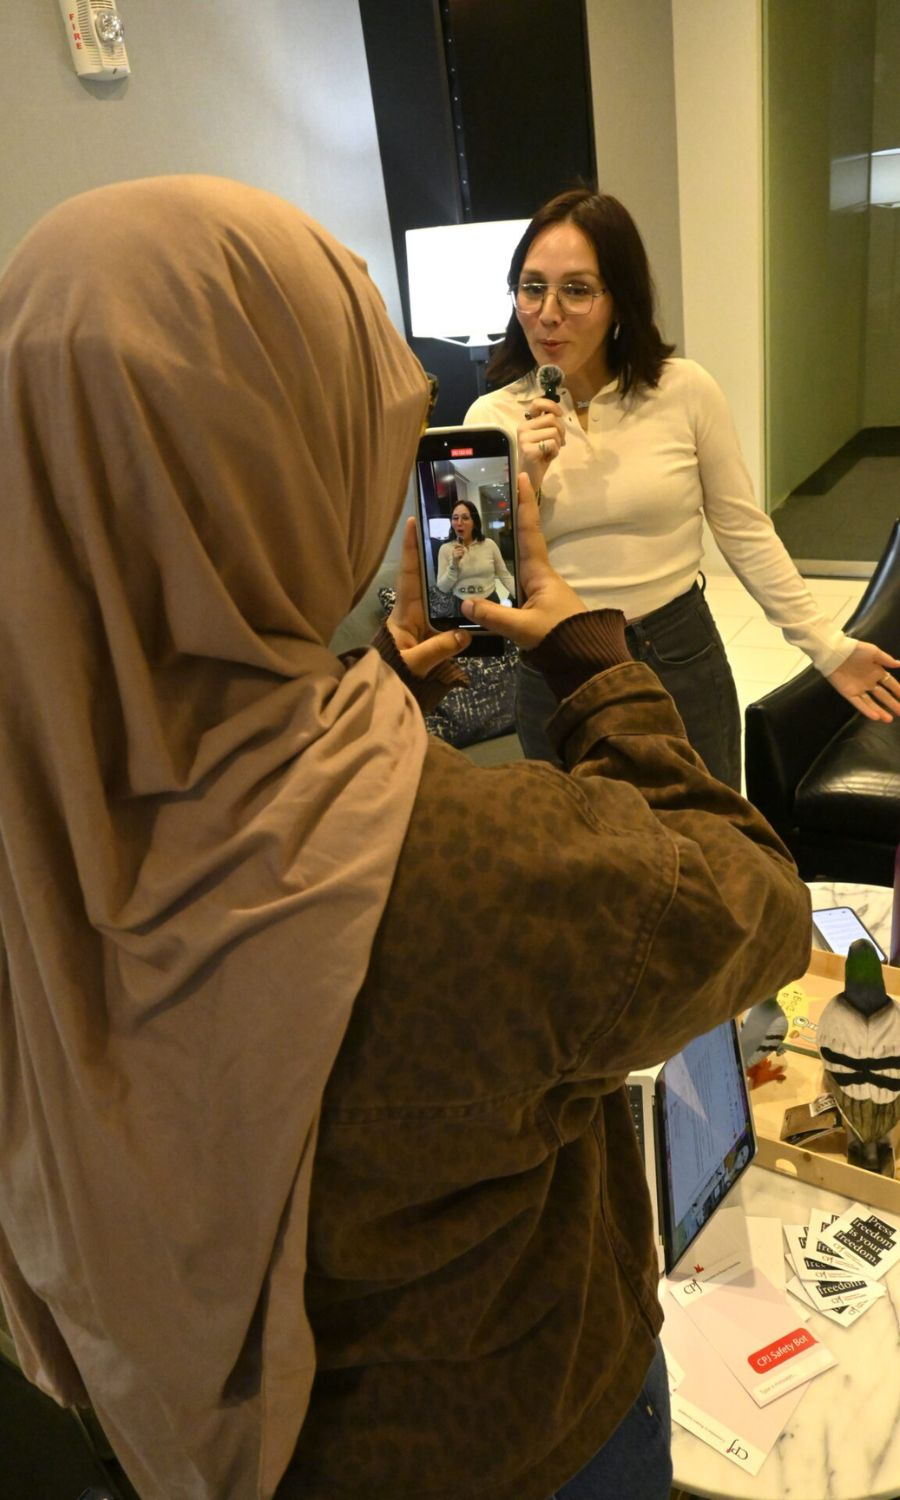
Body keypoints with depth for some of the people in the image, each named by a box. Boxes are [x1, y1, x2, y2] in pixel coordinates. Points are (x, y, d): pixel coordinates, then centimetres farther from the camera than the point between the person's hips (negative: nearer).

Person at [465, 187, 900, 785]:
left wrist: (829, 644, -3)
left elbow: (746, 533, -2)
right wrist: (526, 483, -20)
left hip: (681, 662, 0)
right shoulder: (493, 418, -5)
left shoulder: (685, 390, -8)